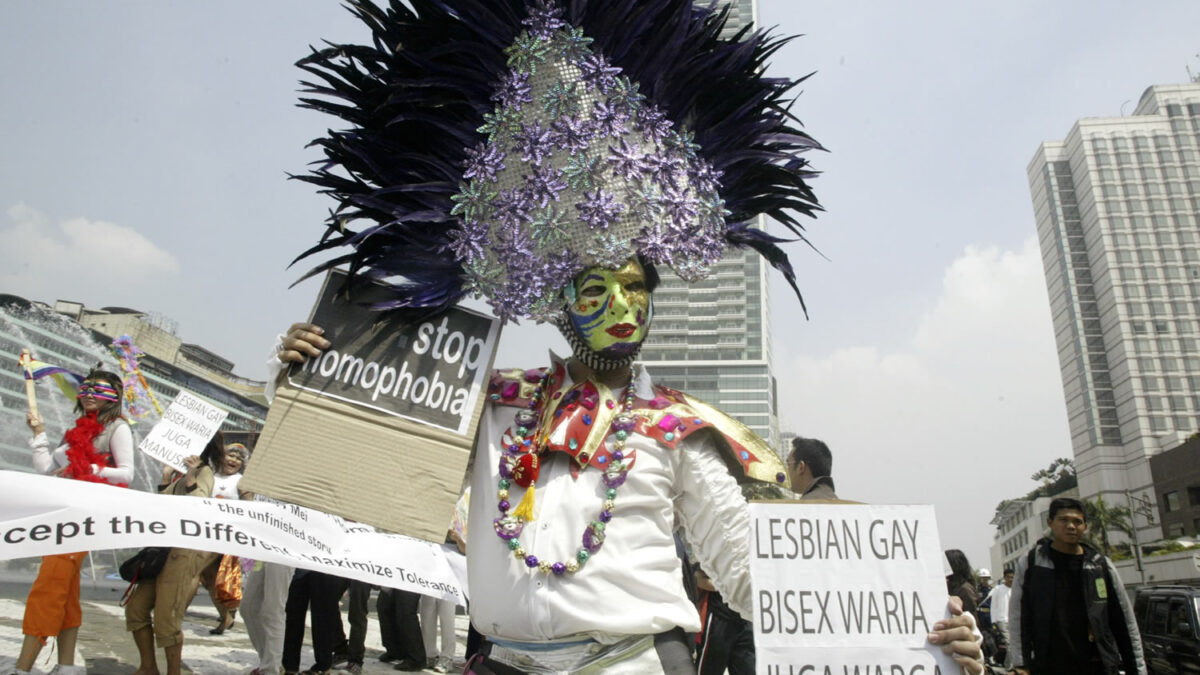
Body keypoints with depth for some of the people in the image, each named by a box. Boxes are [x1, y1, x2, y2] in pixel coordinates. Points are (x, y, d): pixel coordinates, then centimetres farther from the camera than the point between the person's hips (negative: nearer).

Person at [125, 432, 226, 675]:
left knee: (166, 619, -3)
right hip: (164, 550, 9)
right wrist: (166, 478, 13)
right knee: (136, 608, 11)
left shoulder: (204, 471, -6)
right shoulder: (183, 474, 18)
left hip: (184, 553, -9)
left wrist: (191, 478, -27)